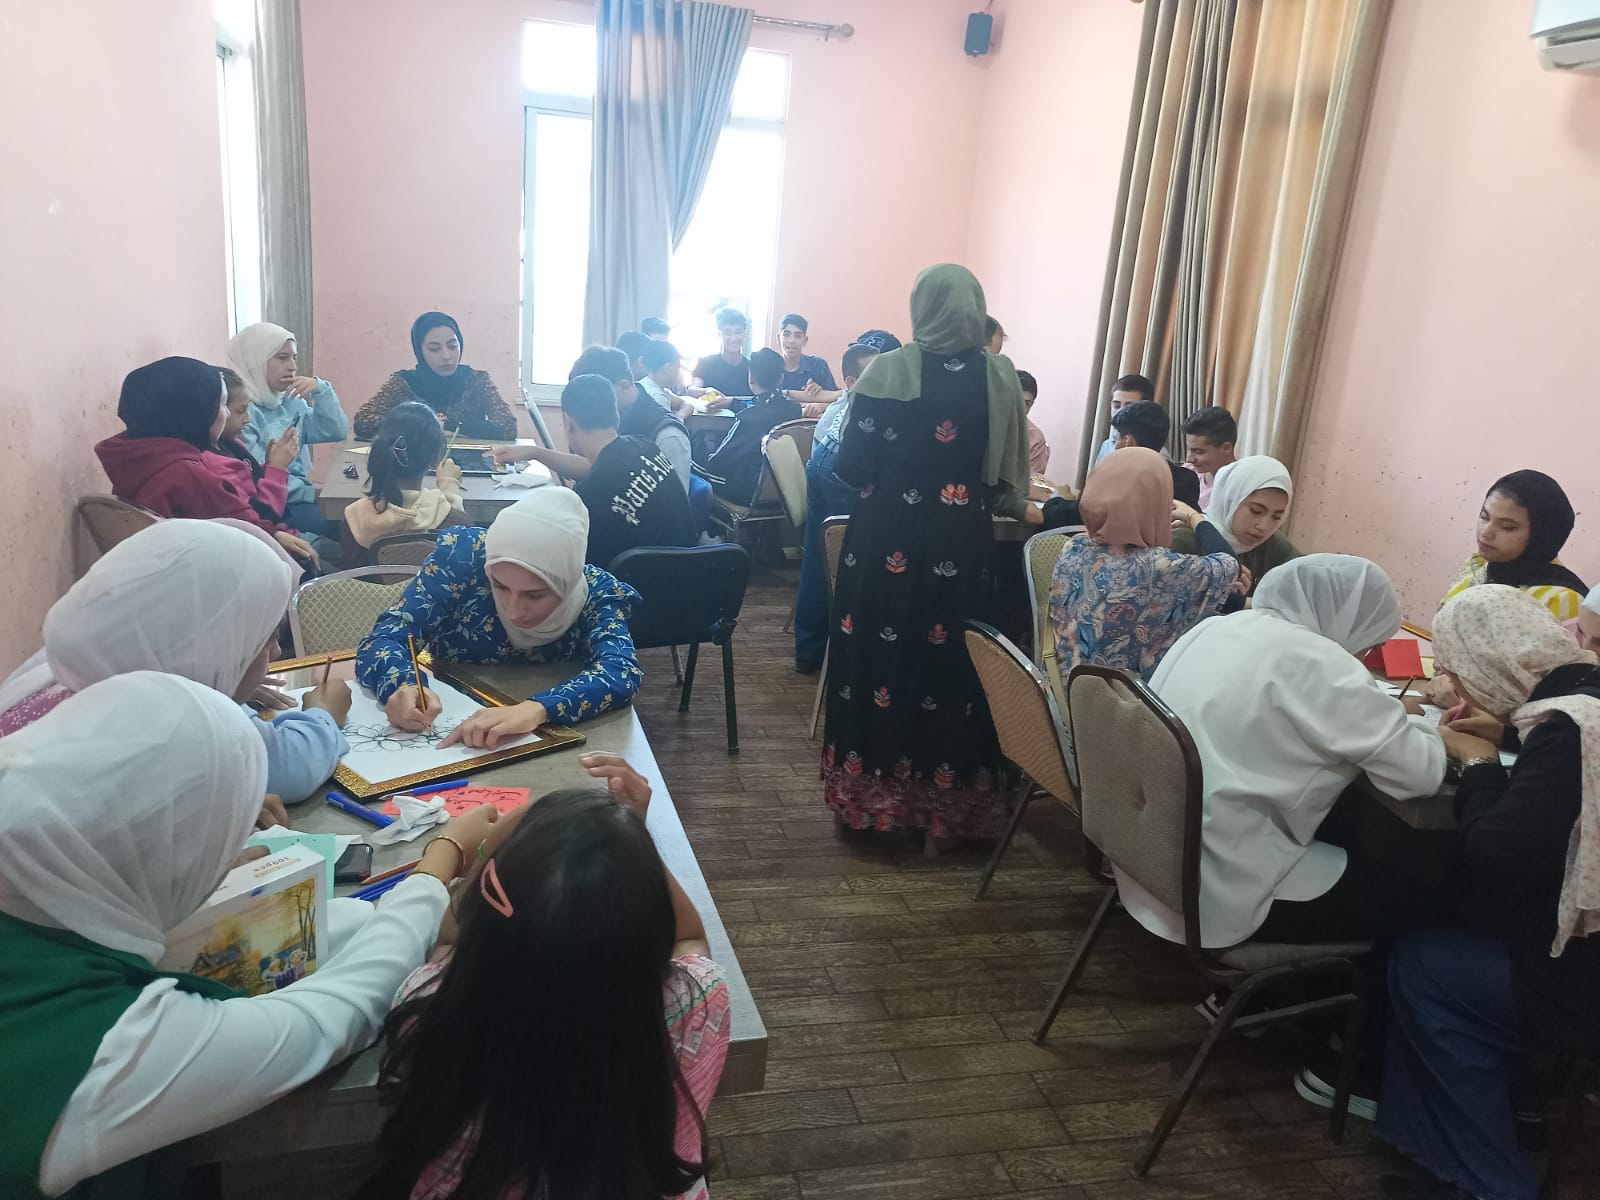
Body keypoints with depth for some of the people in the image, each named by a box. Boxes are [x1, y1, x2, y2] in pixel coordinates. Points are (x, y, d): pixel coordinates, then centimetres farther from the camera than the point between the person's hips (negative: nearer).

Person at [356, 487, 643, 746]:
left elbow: (622, 672, -30)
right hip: (445, 747, 1)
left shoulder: (596, 591, -15)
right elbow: (384, 636, -15)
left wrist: (537, 709, -45)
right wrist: (402, 687, -35)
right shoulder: (462, 555, -15)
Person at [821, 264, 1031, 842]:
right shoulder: (1001, 376, 0)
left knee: (880, 654, 9)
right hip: (962, 542, 3)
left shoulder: (888, 369, -8)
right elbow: (1009, 475, 4)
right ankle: (951, 794, 23)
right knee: (954, 661, 12)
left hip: (888, 539, -2)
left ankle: (874, 788, 19)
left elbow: (852, 466, -7)